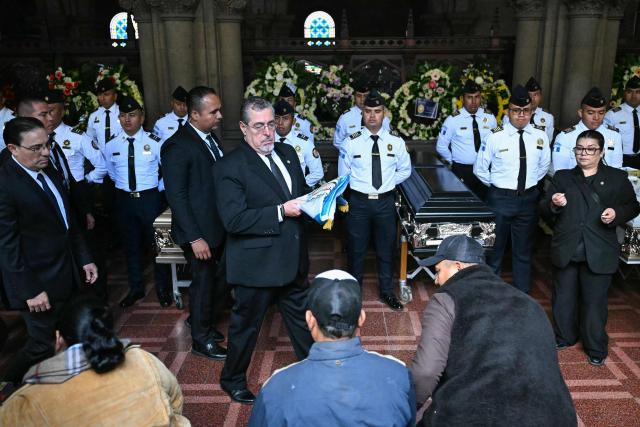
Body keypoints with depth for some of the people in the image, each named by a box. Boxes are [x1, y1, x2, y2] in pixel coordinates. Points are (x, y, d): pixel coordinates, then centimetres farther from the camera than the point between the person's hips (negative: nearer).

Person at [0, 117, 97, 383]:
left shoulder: (49, 172, 6)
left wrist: (84, 259, 13)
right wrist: (30, 292, -16)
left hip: (67, 275, 7)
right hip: (39, 284, -7)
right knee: (43, 346, 6)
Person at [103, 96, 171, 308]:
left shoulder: (155, 142, -8)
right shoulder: (111, 145, 0)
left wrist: (159, 189, 0)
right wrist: (122, 184, 13)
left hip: (150, 198, -3)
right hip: (124, 199, 3)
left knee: (157, 242, 7)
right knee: (131, 245, 13)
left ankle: (162, 288, 24)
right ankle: (135, 288, 28)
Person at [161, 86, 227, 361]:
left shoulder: (208, 137, 7)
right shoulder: (178, 146, -18)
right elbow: (176, 196, -19)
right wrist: (194, 238, -20)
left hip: (219, 226, 7)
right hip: (200, 232, -7)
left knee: (219, 279, 16)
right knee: (204, 282, 7)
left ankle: (204, 323, 40)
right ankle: (201, 340, 29)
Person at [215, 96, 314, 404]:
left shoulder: (288, 153, 6)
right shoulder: (230, 167, -16)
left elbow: (301, 191, 18)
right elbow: (234, 220, -24)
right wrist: (281, 212, -26)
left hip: (293, 258, 6)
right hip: (257, 264, -6)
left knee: (301, 316, 22)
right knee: (246, 325, 14)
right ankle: (232, 380, 38)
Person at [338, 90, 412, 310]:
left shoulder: (396, 142, -2)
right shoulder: (351, 142, -6)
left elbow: (405, 170, 11)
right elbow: (343, 174, 4)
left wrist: (388, 183, 3)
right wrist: (360, 185, 1)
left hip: (385, 201, 1)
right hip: (359, 201, -1)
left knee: (386, 249, 14)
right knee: (356, 249, 12)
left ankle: (386, 291, 32)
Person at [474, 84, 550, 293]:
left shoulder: (540, 136, -1)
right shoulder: (495, 136, -9)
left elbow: (544, 166, 15)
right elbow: (480, 169, 0)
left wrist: (530, 183, 8)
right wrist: (497, 186, 2)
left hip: (528, 198, 3)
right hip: (500, 198, -3)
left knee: (524, 250, 14)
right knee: (495, 247, 9)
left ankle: (522, 296, 28)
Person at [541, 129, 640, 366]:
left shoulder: (617, 178, 6)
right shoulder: (562, 177, 11)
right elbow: (544, 209, 7)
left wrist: (616, 214, -13)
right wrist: (553, 203, -15)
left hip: (598, 253, -2)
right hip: (565, 250, 2)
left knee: (594, 301, 5)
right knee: (564, 298, 13)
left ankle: (596, 348, 22)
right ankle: (564, 337, 32)